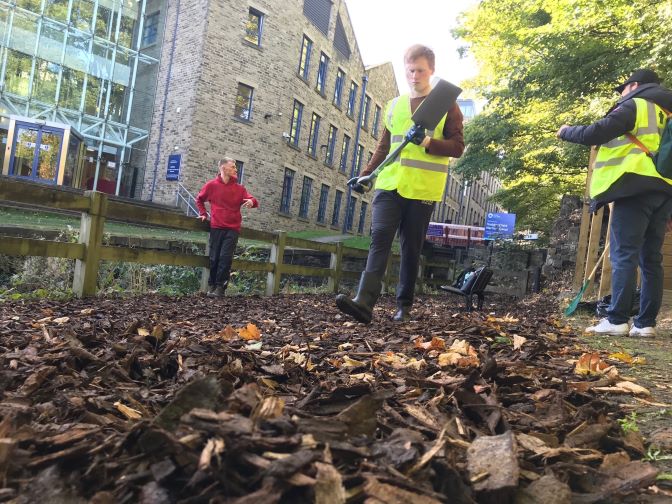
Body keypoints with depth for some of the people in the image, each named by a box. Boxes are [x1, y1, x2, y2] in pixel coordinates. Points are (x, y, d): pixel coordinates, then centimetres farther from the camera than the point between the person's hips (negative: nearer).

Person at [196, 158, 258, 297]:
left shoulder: (239, 188, 6)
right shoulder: (211, 185, 4)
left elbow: (252, 200, -2)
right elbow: (199, 199, 18)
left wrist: (252, 201, -24)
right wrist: (203, 213, 8)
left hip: (233, 229, 0)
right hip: (216, 227, 0)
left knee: (226, 257, -6)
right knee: (214, 257, 4)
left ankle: (220, 287, -1)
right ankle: (211, 285, 16)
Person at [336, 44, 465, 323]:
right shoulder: (394, 105, 19)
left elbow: (457, 147, 1)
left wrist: (428, 143, -16)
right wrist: (366, 174, 10)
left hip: (423, 188, -3)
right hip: (389, 183, 3)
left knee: (411, 248, 2)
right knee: (379, 237, -13)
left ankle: (404, 306, 12)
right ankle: (365, 302, -21)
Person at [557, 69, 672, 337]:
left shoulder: (634, 105, 4)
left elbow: (595, 134, -7)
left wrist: (566, 131, 11)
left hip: (637, 187, -7)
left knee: (624, 255, -10)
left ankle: (617, 320, -12)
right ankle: (646, 323, 4)